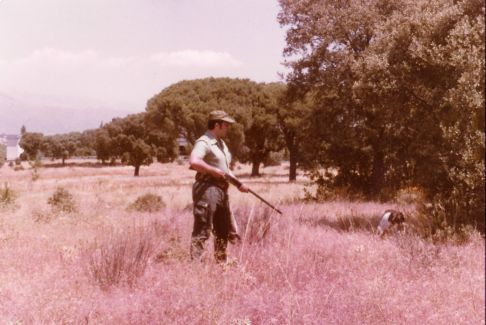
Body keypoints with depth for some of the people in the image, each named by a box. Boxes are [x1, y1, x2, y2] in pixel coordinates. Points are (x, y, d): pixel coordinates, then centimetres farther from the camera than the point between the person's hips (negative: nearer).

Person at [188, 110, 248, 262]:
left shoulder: (221, 143, 19)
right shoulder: (204, 142, -12)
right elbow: (194, 162, -30)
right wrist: (215, 171, -21)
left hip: (221, 191, 10)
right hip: (207, 190, -10)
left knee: (224, 232, 17)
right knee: (202, 231, -10)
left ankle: (221, 264, 28)